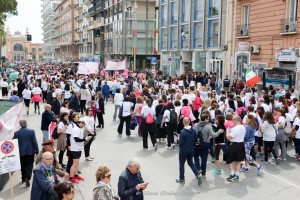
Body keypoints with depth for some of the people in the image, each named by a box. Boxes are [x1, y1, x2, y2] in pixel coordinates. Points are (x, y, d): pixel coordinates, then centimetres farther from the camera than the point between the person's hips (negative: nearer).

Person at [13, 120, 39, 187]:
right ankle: (27, 178, -12)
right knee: (29, 165, 5)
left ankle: (23, 178, 29)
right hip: (30, 151, -2)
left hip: (21, 152, 2)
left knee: (23, 165, 18)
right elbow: (35, 142, -9)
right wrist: (37, 151, -1)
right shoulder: (31, 131, -9)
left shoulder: (17, 133, -6)